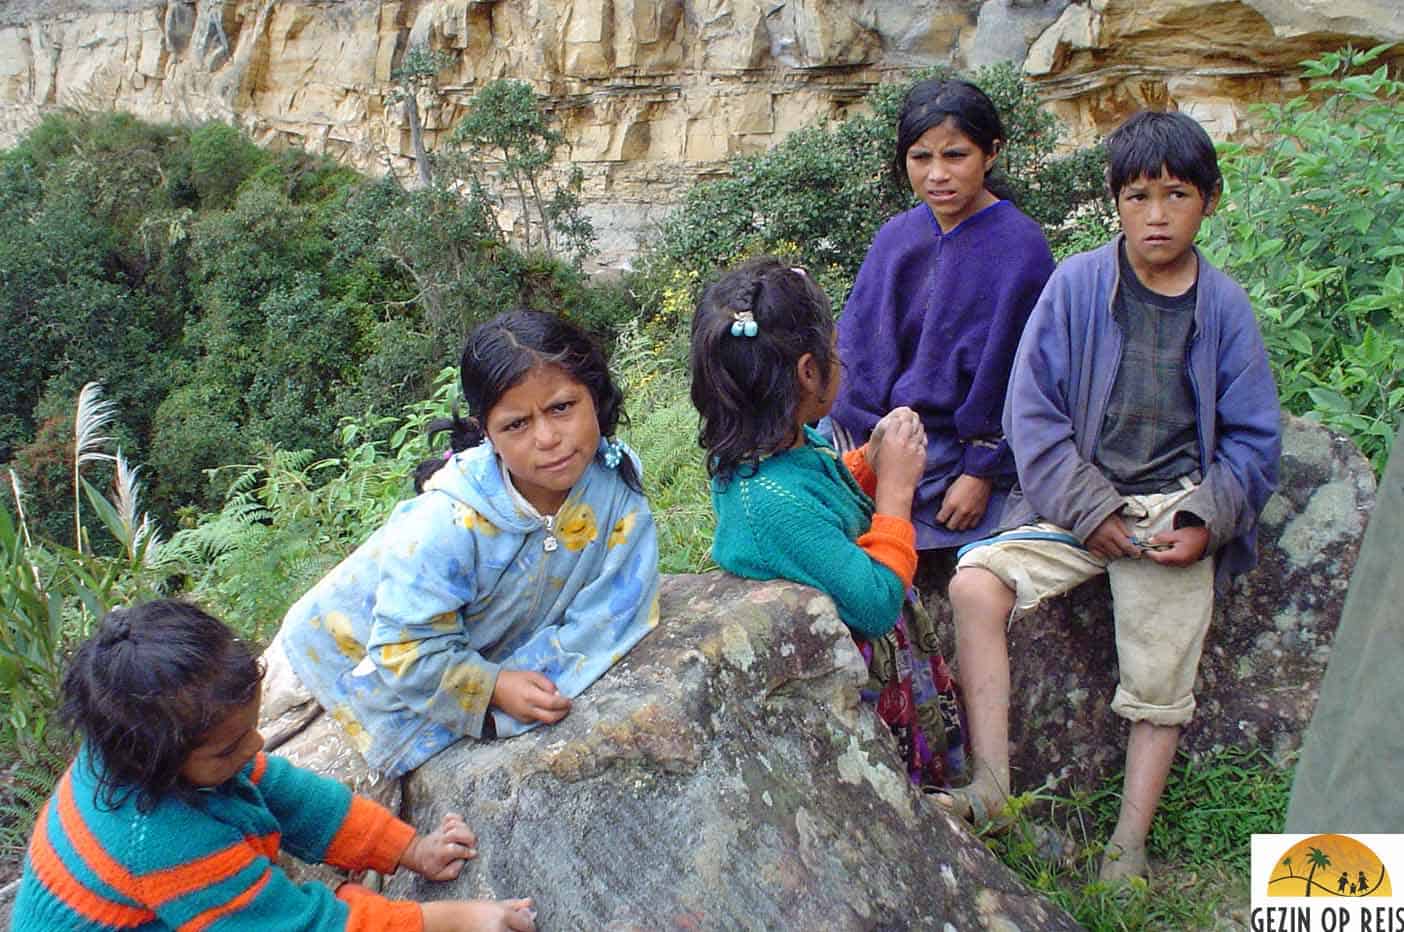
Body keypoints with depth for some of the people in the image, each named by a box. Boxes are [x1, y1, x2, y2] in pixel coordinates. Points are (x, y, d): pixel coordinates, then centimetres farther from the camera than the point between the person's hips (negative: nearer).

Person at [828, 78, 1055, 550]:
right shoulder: (896, 236, 6)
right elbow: (856, 344, 7)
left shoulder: (1019, 247, -10)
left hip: (958, 454, -5)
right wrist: (856, 450, 0)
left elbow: (1009, 374, -10)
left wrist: (981, 474, -11)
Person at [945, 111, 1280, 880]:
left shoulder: (1225, 309, 3)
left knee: (1160, 683, 2)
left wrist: (1206, 522, -9)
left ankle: (1128, 847, 21)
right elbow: (1032, 411, -3)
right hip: (1075, 500, 0)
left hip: (1174, 514, 1)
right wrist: (1089, 509, -11)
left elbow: (1253, 439, 7)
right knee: (976, 583, -22)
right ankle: (991, 792, -15)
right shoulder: (1076, 285, -2)